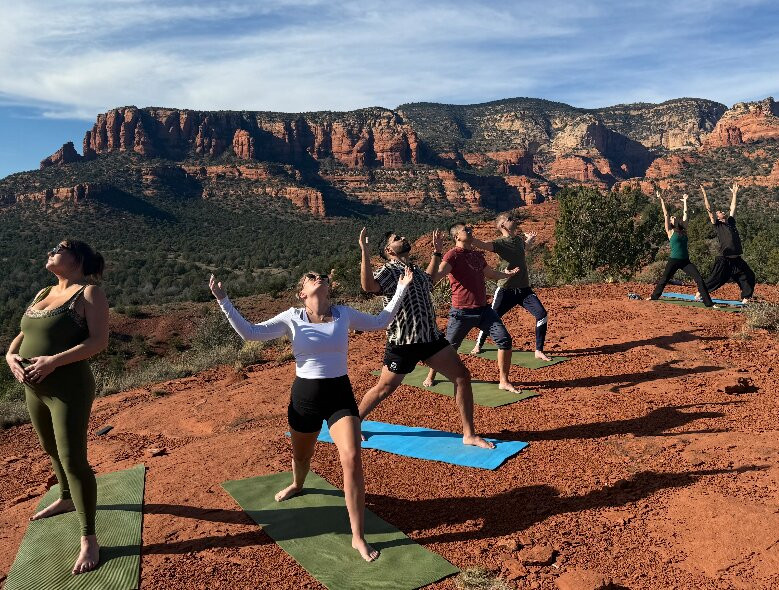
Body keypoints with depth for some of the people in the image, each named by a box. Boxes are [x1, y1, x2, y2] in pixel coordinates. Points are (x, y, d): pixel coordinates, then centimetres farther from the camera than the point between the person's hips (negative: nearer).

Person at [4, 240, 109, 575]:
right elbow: (23, 334, 16)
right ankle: (67, 499, 49)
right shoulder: (44, 293, 13)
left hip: (69, 390, -8)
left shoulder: (89, 293, -11)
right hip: (34, 389, 8)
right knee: (52, 450, 24)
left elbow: (99, 340, -20)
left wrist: (53, 360, -27)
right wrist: (11, 355, -6)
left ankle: (89, 540, 3)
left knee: (73, 460, -7)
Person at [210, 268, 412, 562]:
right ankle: (297, 485, 62)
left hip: (340, 393, 0)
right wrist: (223, 300, -17)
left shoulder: (344, 314, 0)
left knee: (352, 460, -14)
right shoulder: (292, 318, -5)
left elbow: (380, 322, 12)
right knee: (301, 456, 22)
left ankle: (358, 537, -2)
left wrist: (401, 288, 8)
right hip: (304, 395, 0)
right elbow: (250, 332, -9)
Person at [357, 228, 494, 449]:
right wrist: (365, 251, -35)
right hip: (403, 342, -7)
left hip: (431, 337, 7)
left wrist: (436, 251, 36)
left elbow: (429, 280, 39)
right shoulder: (389, 271, -10)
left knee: (462, 377, 1)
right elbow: (368, 285, -32)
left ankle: (469, 434, 11)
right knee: (384, 388, 5)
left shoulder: (415, 269, 15)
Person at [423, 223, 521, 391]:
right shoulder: (453, 255, -10)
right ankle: (430, 376, 30)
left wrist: (507, 274, 42)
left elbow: (490, 274, 34)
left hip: (484, 309, 6)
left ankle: (504, 381, 10)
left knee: (505, 340, -2)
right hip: (462, 312, -6)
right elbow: (437, 274, -29)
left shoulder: (478, 255, 14)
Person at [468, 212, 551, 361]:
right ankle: (478, 345, 30)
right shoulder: (500, 242, -10)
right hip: (506, 290, -5)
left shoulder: (519, 239, 9)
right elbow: (483, 245, -33)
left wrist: (529, 239, 23)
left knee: (542, 314, -9)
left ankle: (539, 351, 3)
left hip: (524, 288, 5)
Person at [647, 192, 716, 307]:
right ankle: (654, 296, 24)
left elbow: (685, 214, 18)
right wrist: (661, 200, 0)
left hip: (685, 261, 4)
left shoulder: (683, 231, 12)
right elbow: (665, 214, -1)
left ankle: (708, 303, -4)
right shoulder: (670, 232, 1)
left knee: (699, 279, -6)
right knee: (663, 280, 3)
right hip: (674, 261, -3)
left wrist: (685, 201, 26)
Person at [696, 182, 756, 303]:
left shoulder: (730, 222, 16)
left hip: (736, 258, 6)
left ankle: (745, 298, 18)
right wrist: (705, 195, -7)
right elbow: (709, 210, -5)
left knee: (749, 276, 9)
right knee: (716, 279, -6)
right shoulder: (717, 225, 0)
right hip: (724, 259, -6)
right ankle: (700, 292, 9)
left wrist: (734, 193, 22)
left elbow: (732, 208, 22)